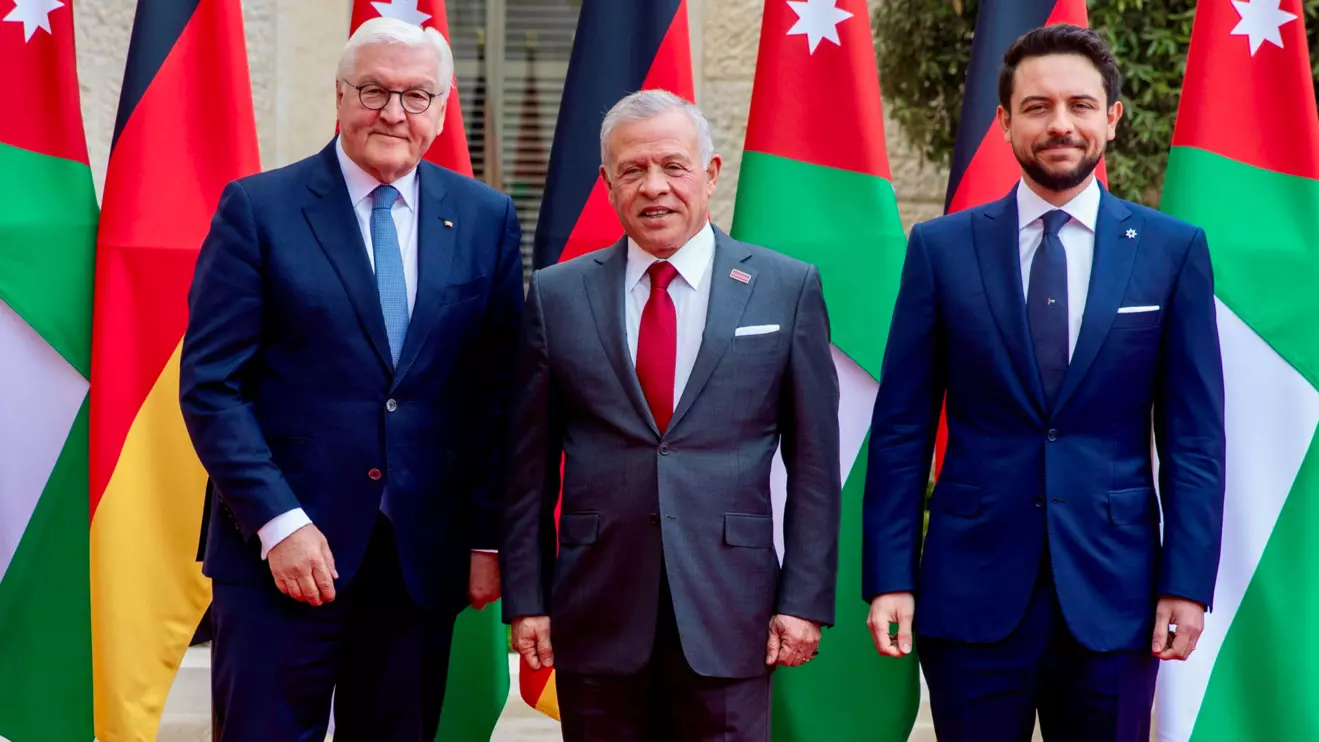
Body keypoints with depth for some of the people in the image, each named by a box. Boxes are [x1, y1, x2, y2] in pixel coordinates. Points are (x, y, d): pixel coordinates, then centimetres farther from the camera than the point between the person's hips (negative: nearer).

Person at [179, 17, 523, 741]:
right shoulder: (258, 208, -1)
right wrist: (278, 523, -13)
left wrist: (488, 538, 2)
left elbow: (499, 391, 8)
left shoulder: (486, 219, 7)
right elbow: (210, 383, -5)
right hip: (280, 552, -2)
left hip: (424, 558, 3)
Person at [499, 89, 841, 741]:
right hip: (597, 615, 1)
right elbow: (528, 464, 8)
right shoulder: (556, 295, 6)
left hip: (729, 614, -1)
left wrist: (805, 601, -2)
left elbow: (814, 461, 3)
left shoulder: (787, 289, 3)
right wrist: (525, 600, 3)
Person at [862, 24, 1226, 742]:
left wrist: (1187, 582, -3)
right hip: (973, 590, 0)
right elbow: (900, 430, 3)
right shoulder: (941, 247, 3)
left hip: (1113, 591, 0)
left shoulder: (1173, 250, 3)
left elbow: (1194, 436, 3)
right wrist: (889, 577, -3)